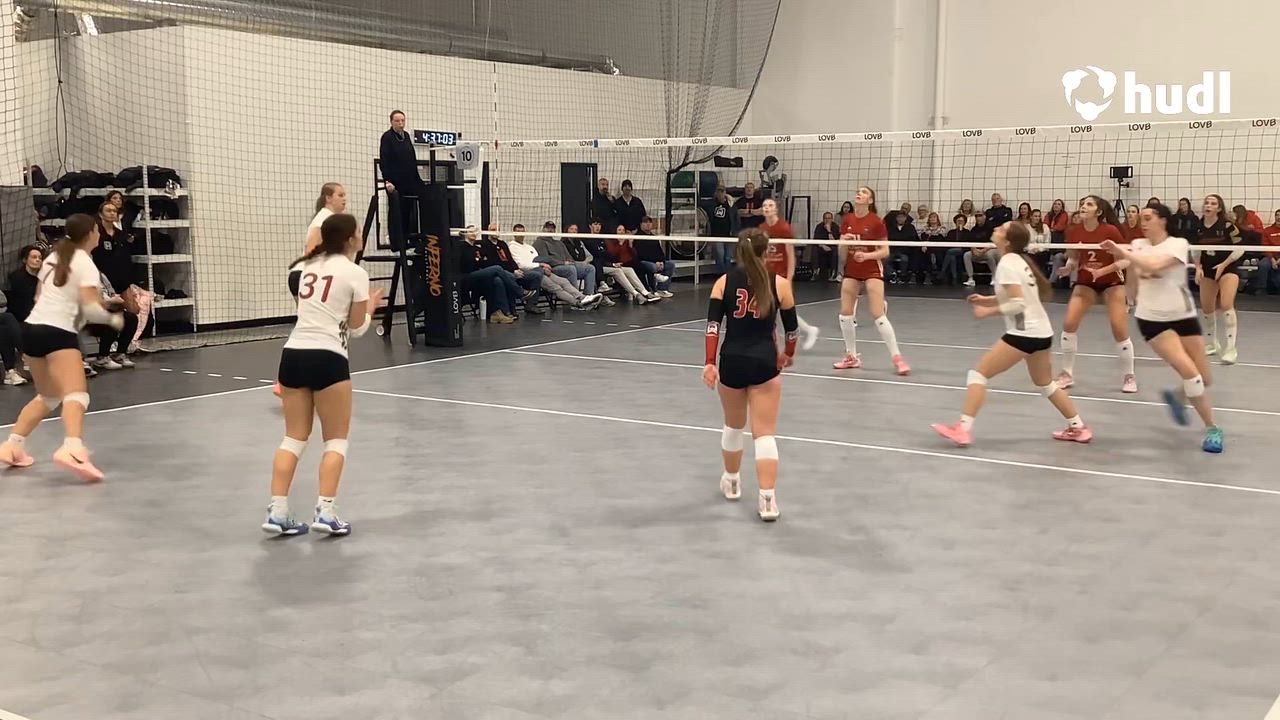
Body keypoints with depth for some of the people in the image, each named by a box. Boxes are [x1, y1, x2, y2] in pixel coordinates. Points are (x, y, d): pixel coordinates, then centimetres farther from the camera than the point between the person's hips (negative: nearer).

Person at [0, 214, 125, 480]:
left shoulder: (53, 257, 16)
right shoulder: (85, 263, -5)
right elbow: (90, 308, -14)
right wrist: (112, 319, 3)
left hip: (32, 327, 8)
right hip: (58, 332, -8)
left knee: (47, 397, 24)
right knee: (76, 396, -22)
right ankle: (71, 450, -45)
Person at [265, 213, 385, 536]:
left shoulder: (309, 266, 15)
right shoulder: (355, 273, -2)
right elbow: (357, 328, 2)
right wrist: (371, 306, 20)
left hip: (293, 354, 6)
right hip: (326, 357, -5)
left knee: (294, 438, 10)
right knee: (336, 440, 6)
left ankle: (277, 512, 3)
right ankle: (325, 512, -4)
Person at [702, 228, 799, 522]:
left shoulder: (724, 282, 3)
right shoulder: (779, 284, 0)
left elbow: (713, 324, -7)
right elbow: (791, 327, 8)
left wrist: (709, 363, -10)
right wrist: (788, 353, 26)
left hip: (731, 361, 2)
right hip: (764, 362, -2)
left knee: (733, 426, 22)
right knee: (765, 433, -1)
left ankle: (731, 482, 41)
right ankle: (768, 500, -9)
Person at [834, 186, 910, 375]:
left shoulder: (876, 222, -11)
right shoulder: (847, 220, 3)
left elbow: (885, 251, -9)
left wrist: (867, 255, -25)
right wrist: (844, 241, -14)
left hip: (872, 269, -5)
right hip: (852, 269, 5)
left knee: (878, 315, -13)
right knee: (845, 314, 4)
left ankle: (897, 358, -6)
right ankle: (852, 357, 18)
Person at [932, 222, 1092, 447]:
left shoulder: (1007, 264, -15)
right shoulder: (1019, 260, 11)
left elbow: (1018, 304, -22)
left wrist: (989, 311, -14)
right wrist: (986, 300, 9)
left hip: (1024, 333, -9)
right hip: (1041, 331, 9)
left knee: (978, 374, -6)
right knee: (1045, 385, 25)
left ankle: (963, 429, -11)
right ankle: (1078, 428, 33)